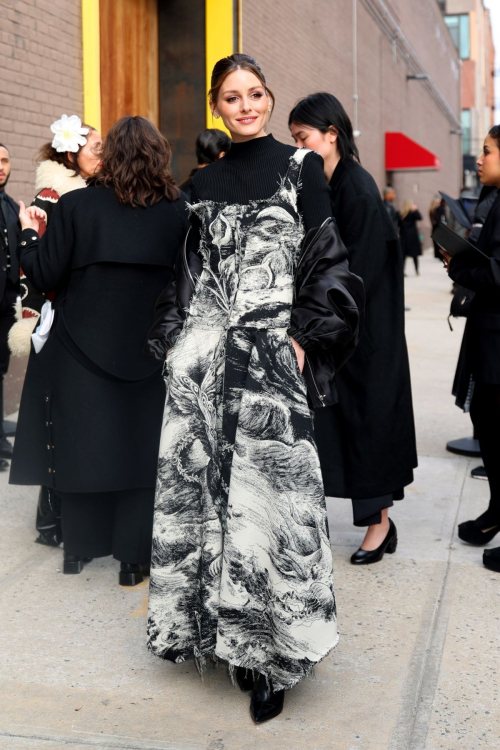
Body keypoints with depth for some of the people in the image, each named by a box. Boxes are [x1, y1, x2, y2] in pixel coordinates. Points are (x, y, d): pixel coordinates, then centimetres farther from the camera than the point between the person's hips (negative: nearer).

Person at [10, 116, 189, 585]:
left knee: (82, 441, 13)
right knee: (139, 445, 10)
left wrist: (29, 234, 8)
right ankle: (132, 558, 15)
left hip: (83, 348, 0)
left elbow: (44, 277, -7)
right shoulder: (179, 211, -6)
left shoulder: (75, 206, -9)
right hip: (148, 353, 1)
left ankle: (78, 548, 26)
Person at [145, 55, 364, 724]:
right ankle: (224, 628, 19)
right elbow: (188, 269, 17)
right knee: (200, 486, 4)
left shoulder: (300, 167, 3)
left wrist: (303, 338, -9)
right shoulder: (203, 180, 15)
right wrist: (175, 337, 7)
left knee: (263, 492, -6)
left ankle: (270, 650, 5)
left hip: (269, 352, -4)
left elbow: (326, 260, -1)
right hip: (201, 354, 4)